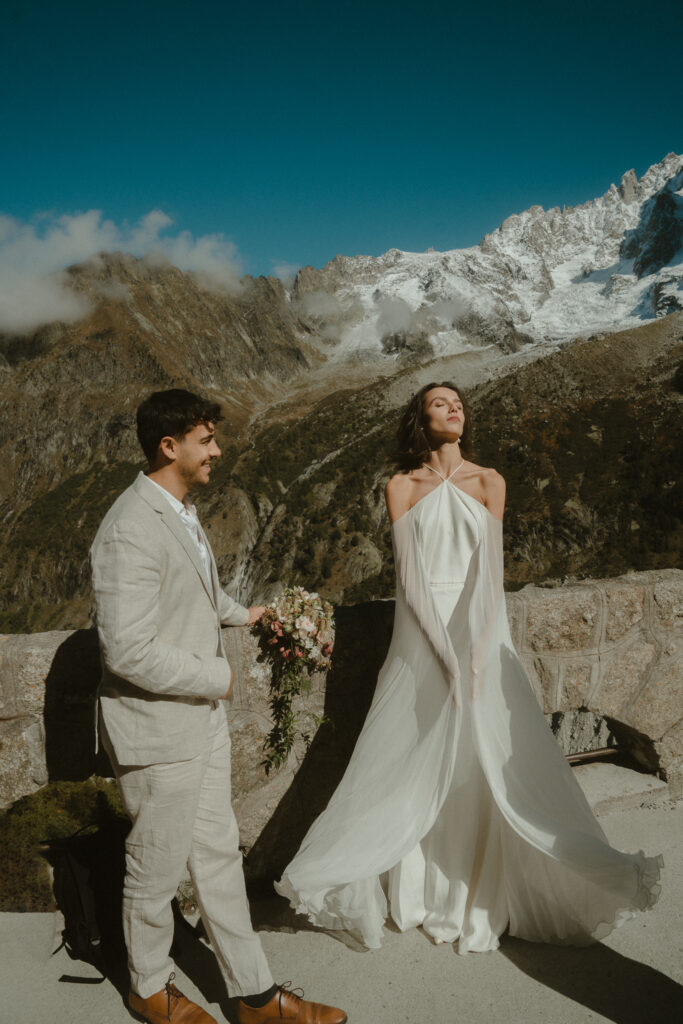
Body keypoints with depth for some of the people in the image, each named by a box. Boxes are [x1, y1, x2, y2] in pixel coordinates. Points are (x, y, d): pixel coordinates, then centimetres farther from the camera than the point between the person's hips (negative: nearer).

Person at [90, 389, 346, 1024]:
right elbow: (129, 651, -29)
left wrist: (241, 613, 22)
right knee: (157, 871, 14)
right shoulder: (132, 530, -26)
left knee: (219, 854, 18)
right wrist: (218, 677, -18)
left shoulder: (181, 509, 6)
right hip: (158, 730, -9)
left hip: (202, 718, 9)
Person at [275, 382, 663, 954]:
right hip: (423, 635, -1)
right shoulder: (402, 486, 3)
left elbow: (490, 567, -4)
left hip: (480, 628, 1)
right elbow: (408, 572, -6)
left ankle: (486, 890, 21)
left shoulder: (488, 482, 5)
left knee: (496, 763, 3)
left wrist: (477, 648, -16)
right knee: (414, 766, 4)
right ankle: (416, 888, 22)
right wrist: (446, 653, -15)